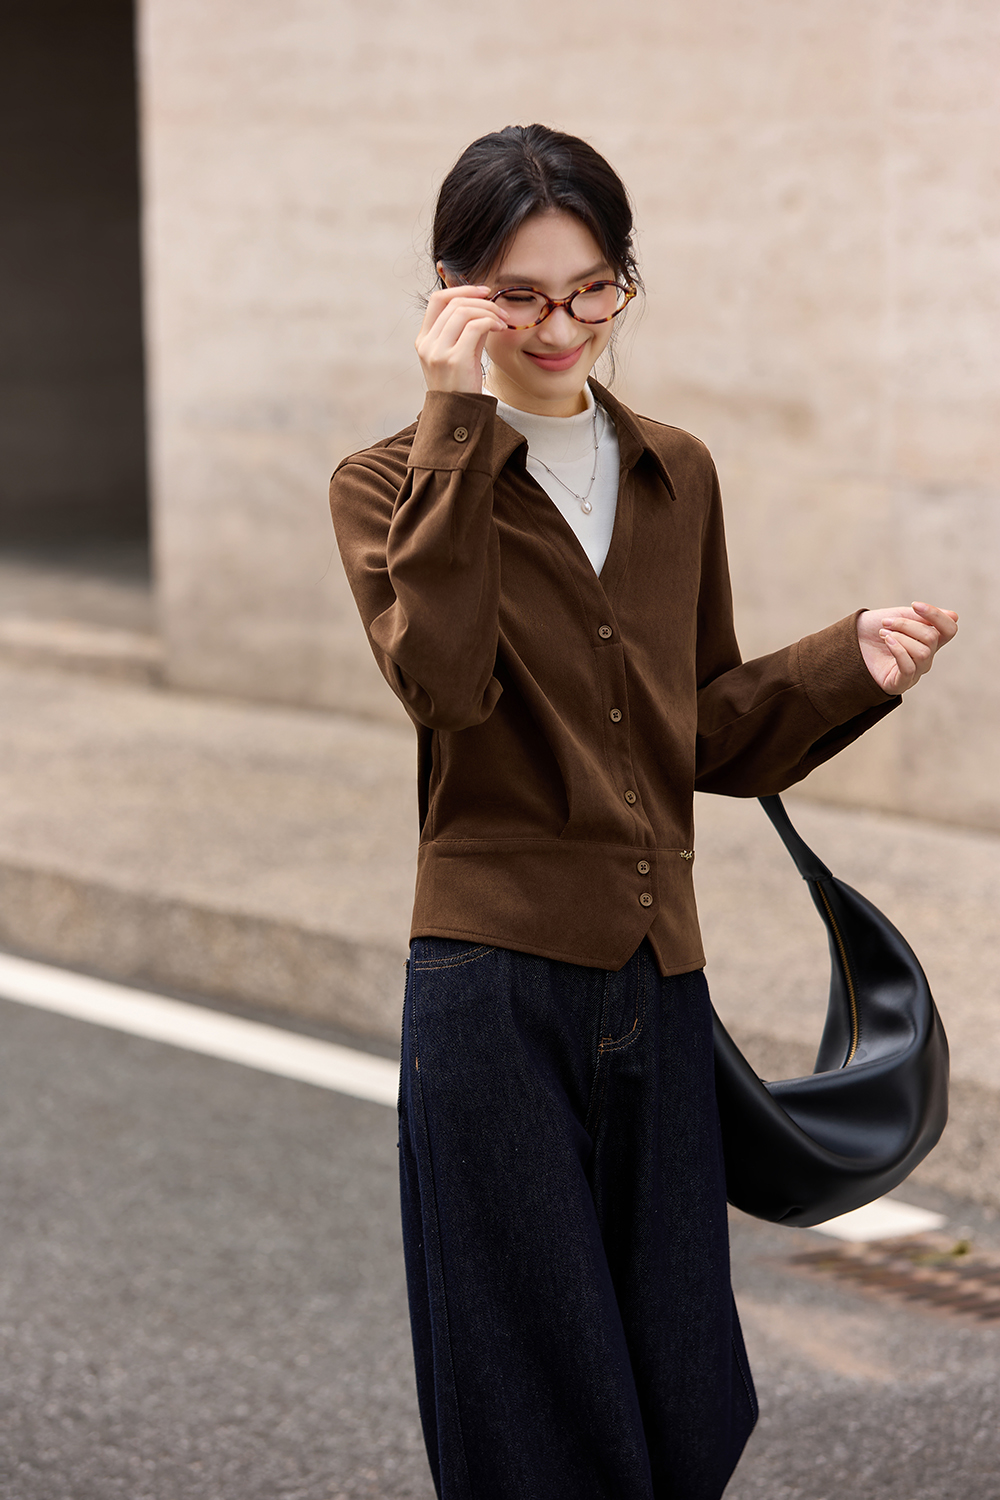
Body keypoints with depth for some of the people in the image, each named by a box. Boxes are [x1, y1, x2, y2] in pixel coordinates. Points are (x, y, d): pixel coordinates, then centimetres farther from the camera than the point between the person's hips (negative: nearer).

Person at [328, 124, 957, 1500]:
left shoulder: (676, 477, 12)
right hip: (497, 985, -4)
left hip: (657, 982, 5)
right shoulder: (394, 488, -2)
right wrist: (458, 428, -19)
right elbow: (444, 679, -21)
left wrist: (853, 662, -1)